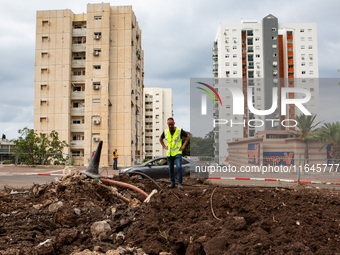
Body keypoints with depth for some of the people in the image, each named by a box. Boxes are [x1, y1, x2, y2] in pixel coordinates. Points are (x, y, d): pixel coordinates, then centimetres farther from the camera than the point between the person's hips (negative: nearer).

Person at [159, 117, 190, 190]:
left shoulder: (180, 131, -6)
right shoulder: (165, 132, 4)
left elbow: (188, 136, 5)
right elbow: (160, 139, 23)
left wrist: (183, 145, -1)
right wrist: (164, 146, 12)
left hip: (177, 152, -4)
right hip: (169, 153, 4)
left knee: (179, 167, -15)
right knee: (170, 169, 8)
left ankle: (180, 184, -8)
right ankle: (172, 183, 19)